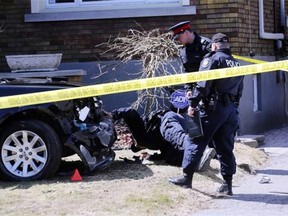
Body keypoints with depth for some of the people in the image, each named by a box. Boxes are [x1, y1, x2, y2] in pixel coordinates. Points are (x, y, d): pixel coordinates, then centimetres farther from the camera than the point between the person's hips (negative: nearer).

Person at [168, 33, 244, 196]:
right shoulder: (237, 64, 20)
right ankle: (228, 184, 7)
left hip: (214, 107, -7)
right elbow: (239, 91, 21)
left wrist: (193, 103, -11)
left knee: (197, 142, 0)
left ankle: (187, 177, 3)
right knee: (226, 147, 9)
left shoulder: (213, 59, -3)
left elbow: (203, 84, -14)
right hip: (232, 109, 7)